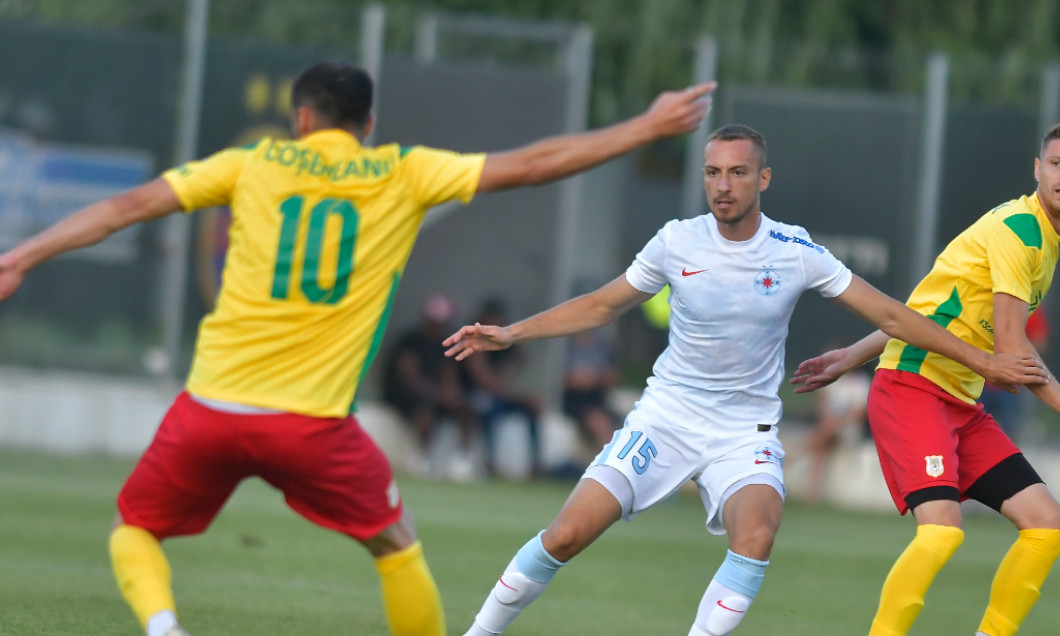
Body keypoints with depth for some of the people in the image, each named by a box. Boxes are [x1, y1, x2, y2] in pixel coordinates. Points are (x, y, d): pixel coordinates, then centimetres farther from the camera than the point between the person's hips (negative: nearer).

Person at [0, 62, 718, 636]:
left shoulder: (253, 165, 7)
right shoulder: (404, 175, 5)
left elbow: (128, 205, 2)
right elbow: (531, 164, 6)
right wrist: (648, 128, 13)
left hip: (211, 407, 1)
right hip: (311, 420, -1)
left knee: (134, 532, 20)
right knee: (397, 544, 21)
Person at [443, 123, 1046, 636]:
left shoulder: (795, 252, -8)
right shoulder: (677, 242, -6)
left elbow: (891, 315, -1)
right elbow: (603, 306, 10)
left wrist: (984, 360, -1)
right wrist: (510, 334, 5)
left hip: (746, 430, -1)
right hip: (667, 416, 1)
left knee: (756, 535, -31)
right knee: (567, 535, -11)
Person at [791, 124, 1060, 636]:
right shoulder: (1018, 228, -15)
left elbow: (936, 304, 20)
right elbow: (1009, 343, -18)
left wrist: (853, 357, 20)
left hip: (961, 402, 9)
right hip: (912, 387, -9)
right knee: (941, 529, -26)